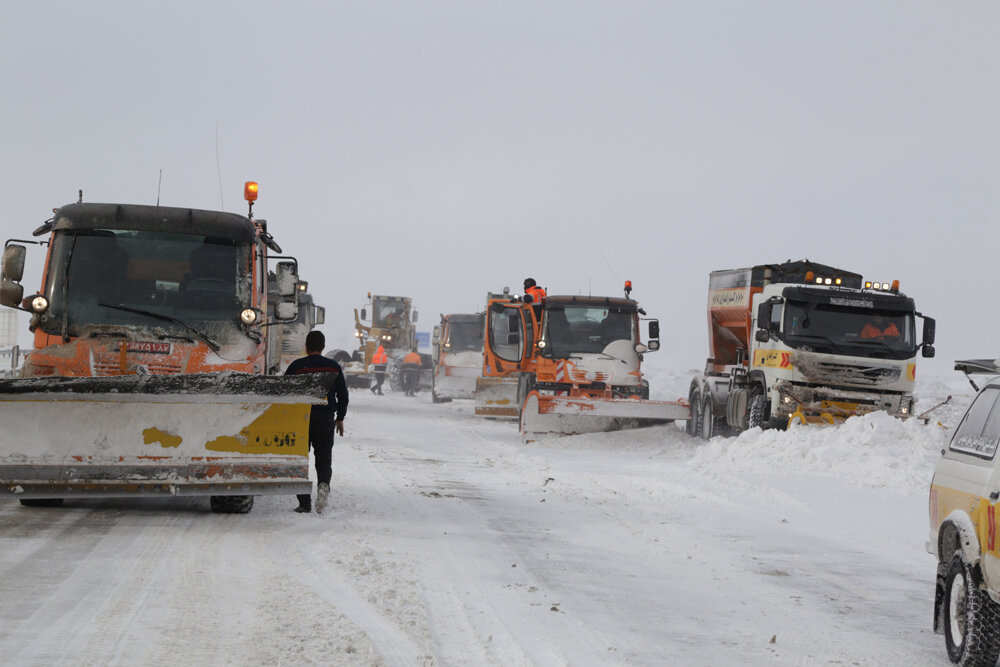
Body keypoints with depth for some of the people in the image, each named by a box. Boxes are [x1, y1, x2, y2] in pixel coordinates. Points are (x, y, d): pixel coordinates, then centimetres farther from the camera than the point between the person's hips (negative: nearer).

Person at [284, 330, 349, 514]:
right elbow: (343, 395, 9)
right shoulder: (334, 367, 5)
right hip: (326, 419, 2)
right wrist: (340, 418, 22)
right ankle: (323, 483, -21)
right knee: (324, 458, 11)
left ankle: (305, 503, 0)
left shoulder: (296, 366, -3)